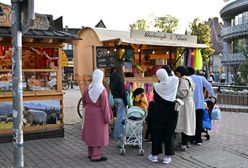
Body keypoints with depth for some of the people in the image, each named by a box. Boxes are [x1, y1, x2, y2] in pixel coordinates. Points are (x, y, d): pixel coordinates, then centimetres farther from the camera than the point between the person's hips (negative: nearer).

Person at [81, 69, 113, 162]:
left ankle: (90, 153, 29)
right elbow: (105, 105, -19)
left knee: (91, 132, 17)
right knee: (98, 134, 5)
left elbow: (84, 101, 9)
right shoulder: (102, 90, -21)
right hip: (98, 114, -6)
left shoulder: (87, 88, -4)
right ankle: (96, 156, 10)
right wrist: (107, 118, -11)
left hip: (89, 113, 6)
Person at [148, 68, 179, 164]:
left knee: (156, 132, 11)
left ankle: (154, 155, 17)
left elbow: (155, 99, 1)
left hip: (160, 112, -2)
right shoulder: (175, 80, -12)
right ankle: (167, 156, 12)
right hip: (172, 112, 2)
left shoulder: (157, 86, -13)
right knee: (169, 133, 9)